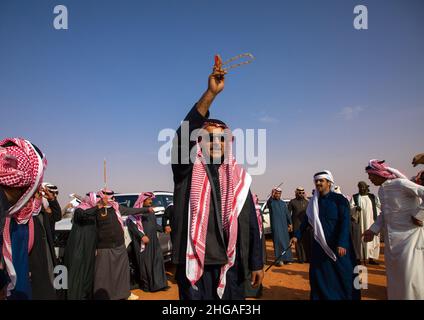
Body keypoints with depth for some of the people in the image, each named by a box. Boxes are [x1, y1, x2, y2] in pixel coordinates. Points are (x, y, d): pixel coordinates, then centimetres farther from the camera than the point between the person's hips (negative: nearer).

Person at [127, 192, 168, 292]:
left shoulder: (151, 211, 16)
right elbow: (131, 224, -15)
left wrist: (163, 229, 6)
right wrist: (142, 236, -22)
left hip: (154, 240, 7)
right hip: (143, 241, -6)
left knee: (157, 260, 4)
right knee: (145, 262, 0)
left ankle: (159, 283, 11)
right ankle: (146, 285, 12)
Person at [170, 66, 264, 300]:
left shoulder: (238, 177, 7)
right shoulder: (187, 171, -1)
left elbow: (251, 222, 8)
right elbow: (183, 135, -20)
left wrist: (256, 264, 7)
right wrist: (211, 93, -27)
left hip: (229, 265, 2)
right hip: (194, 264, -2)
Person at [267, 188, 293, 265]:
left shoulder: (283, 203, 14)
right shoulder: (271, 202, -2)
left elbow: (287, 214, 16)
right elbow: (268, 203, -27)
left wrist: (290, 223, 8)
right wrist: (271, 196, -44)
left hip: (284, 225, 5)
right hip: (275, 225, -5)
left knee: (286, 241, 8)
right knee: (278, 241, -8)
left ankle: (287, 258, 18)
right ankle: (279, 259, -6)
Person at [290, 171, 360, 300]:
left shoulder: (339, 199, -8)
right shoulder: (313, 201, 6)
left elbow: (345, 222, -16)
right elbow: (306, 220, 13)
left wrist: (341, 243, -27)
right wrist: (297, 235, 6)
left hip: (338, 245, -4)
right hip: (320, 245, 4)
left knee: (342, 275, 6)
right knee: (319, 276, 7)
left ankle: (346, 296, 25)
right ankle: (322, 296, 22)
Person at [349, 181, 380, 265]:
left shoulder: (373, 197, 11)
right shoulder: (354, 197, 5)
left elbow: (379, 207, 8)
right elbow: (350, 208, -5)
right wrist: (356, 208, -27)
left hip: (371, 222, 2)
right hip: (358, 222, -2)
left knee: (371, 239, 1)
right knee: (359, 240, 0)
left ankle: (371, 258, 7)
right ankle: (358, 258, 5)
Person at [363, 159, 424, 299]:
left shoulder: (401, 184, -16)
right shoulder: (381, 190, 9)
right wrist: (373, 230, 9)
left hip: (408, 235, -8)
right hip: (390, 238, 8)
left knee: (409, 276, -2)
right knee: (394, 275, 16)